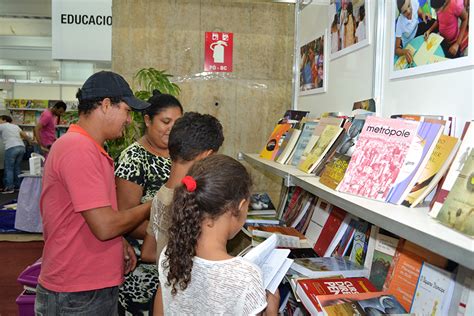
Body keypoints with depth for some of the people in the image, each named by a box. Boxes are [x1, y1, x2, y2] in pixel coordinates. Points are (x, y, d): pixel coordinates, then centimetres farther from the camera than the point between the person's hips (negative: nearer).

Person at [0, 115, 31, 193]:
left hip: (11, 148, -6)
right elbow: (25, 135, 22)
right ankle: (17, 186, 15)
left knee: (9, 168, -1)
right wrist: (29, 140, 40)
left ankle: (9, 187, -3)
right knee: (17, 167, 12)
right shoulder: (15, 126, 23)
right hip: (21, 147, 6)